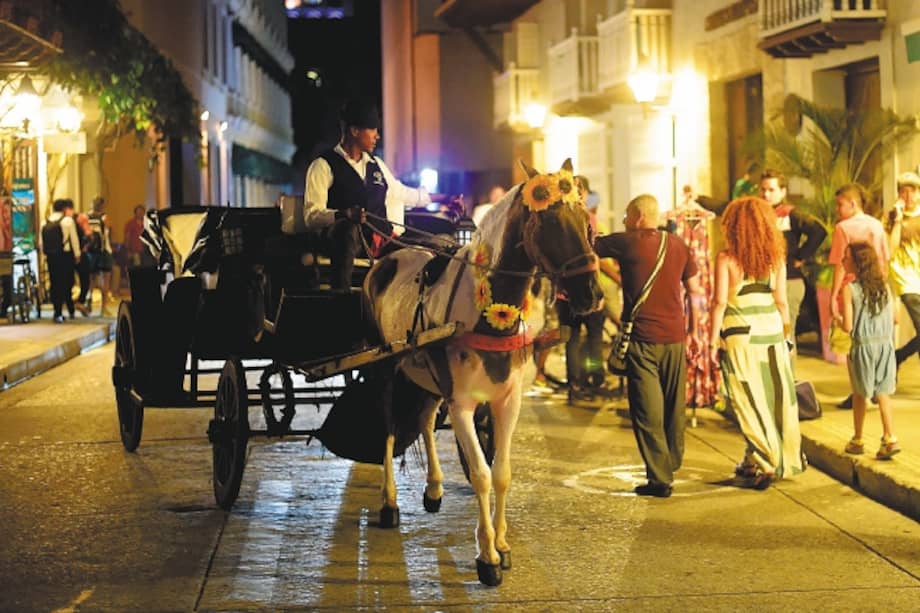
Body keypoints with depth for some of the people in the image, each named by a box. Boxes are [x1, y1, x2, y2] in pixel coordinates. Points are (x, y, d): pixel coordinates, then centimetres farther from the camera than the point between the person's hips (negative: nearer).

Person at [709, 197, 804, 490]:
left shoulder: (726, 258, -8)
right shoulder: (776, 258, 2)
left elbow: (720, 302, -10)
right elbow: (781, 301, 3)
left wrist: (713, 341, -5)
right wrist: (787, 333, 14)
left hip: (740, 335, -4)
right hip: (771, 332, 4)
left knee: (750, 401, 4)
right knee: (774, 398, 12)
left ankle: (764, 463, 3)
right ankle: (753, 460, 23)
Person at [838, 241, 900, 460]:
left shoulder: (850, 289, -12)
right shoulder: (884, 286, 2)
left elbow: (848, 327, -14)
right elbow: (895, 318, 8)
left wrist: (838, 319, 6)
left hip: (863, 345, -4)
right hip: (886, 344, 4)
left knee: (860, 394, 11)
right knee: (882, 392, 9)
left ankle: (857, 440, 22)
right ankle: (889, 438, -1)